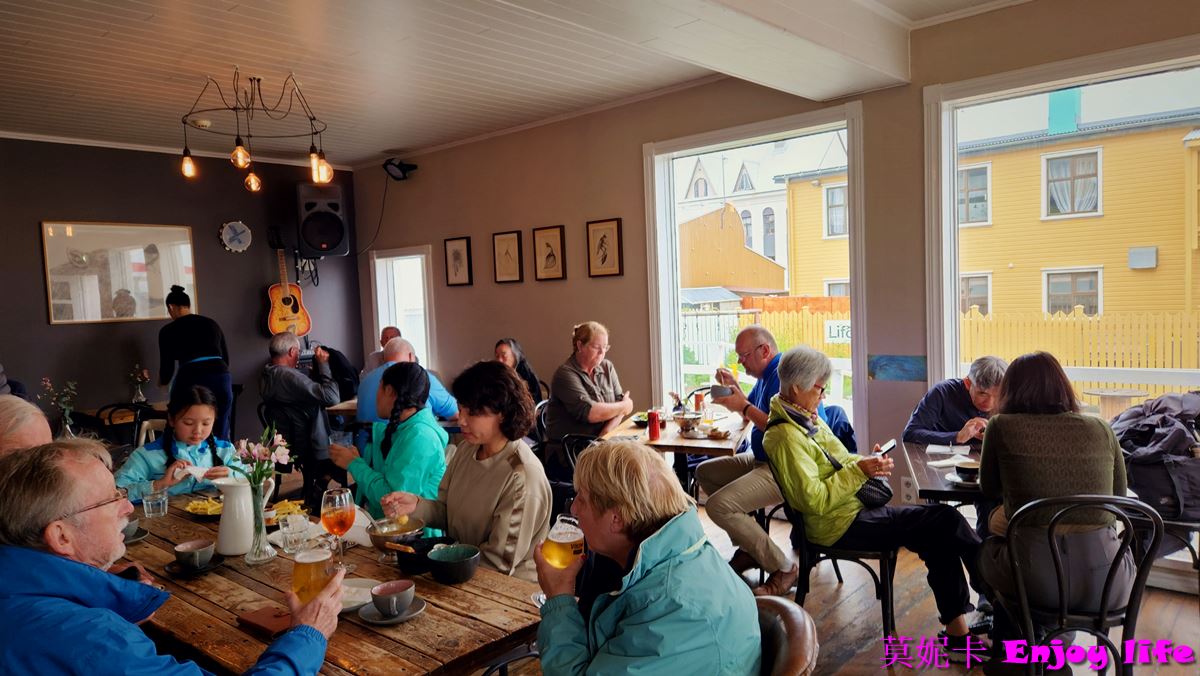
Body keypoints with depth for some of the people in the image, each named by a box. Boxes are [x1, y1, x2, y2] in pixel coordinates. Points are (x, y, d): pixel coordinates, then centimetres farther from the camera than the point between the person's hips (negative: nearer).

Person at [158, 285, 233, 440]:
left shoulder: (168, 330, 11)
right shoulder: (212, 324, 21)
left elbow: (167, 368, 12)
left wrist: (162, 381, 34)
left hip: (192, 381, -3)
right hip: (222, 378, 3)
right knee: (220, 437, 9)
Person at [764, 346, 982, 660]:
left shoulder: (807, 418, 12)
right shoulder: (786, 436, -20)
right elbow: (816, 501, -23)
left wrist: (868, 462, 0)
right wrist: (859, 470, -20)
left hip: (856, 511, 10)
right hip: (841, 526, -10)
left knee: (939, 541, -3)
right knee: (946, 519, -13)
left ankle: (958, 634, 1)